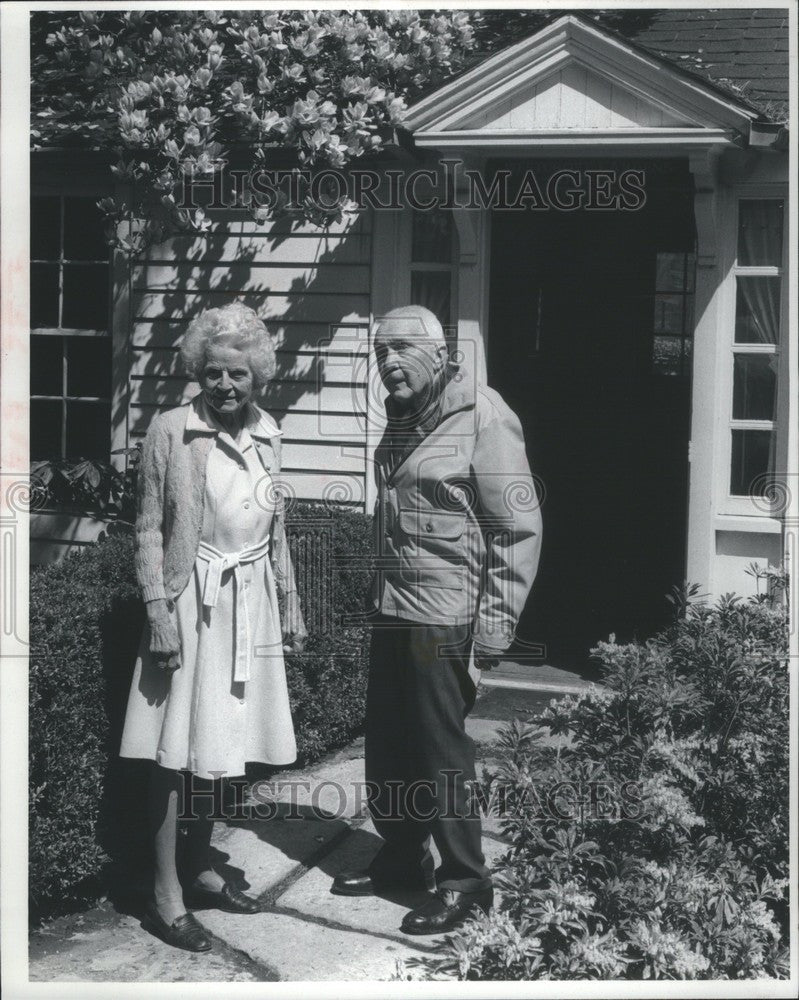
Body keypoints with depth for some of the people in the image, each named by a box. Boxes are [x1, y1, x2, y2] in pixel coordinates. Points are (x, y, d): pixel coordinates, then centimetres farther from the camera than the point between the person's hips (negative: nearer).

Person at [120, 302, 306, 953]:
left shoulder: (266, 433, 8)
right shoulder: (171, 432, -7)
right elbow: (149, 530, -7)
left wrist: (290, 602, 16)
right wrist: (158, 612, -14)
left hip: (251, 602, 5)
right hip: (192, 602, -5)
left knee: (221, 745, 13)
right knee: (175, 751, -2)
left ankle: (200, 868, 27)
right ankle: (166, 892, 6)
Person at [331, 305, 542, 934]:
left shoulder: (482, 419, -12)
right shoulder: (403, 420, 12)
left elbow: (519, 529, -14)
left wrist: (495, 626, -16)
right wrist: (379, 598, 16)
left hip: (445, 621, -8)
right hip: (392, 614, 8)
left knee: (440, 753, 0)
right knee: (387, 746, 14)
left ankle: (464, 879, 14)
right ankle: (402, 859, 31)